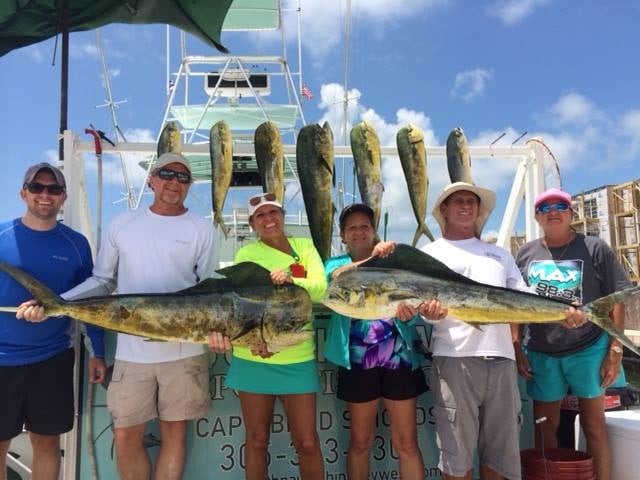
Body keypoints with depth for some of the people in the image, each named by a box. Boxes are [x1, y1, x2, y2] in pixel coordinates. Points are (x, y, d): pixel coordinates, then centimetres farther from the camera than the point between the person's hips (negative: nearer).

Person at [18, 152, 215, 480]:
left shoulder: (202, 229, 2)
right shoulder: (122, 224, 6)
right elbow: (102, 281, 11)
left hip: (185, 351, -1)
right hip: (132, 350, 1)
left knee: (174, 432, 9)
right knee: (125, 437, 7)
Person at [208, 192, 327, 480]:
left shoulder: (304, 246, 6)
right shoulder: (246, 254, 0)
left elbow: (320, 288, -8)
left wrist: (290, 280, -27)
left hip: (298, 359, 1)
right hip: (254, 357, -1)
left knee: (307, 442, 7)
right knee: (257, 439, 13)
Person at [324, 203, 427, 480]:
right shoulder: (336, 264, 7)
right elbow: (338, 277, -18)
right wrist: (372, 258, -36)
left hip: (400, 359, 1)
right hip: (358, 362, 0)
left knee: (406, 442, 7)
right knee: (360, 441, 13)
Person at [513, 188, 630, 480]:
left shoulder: (594, 249, -2)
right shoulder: (526, 253, 5)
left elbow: (616, 301, -4)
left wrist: (615, 351, -9)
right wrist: (516, 348, 3)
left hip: (589, 349, -2)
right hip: (541, 354, 3)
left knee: (594, 425, 8)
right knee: (545, 426, 12)